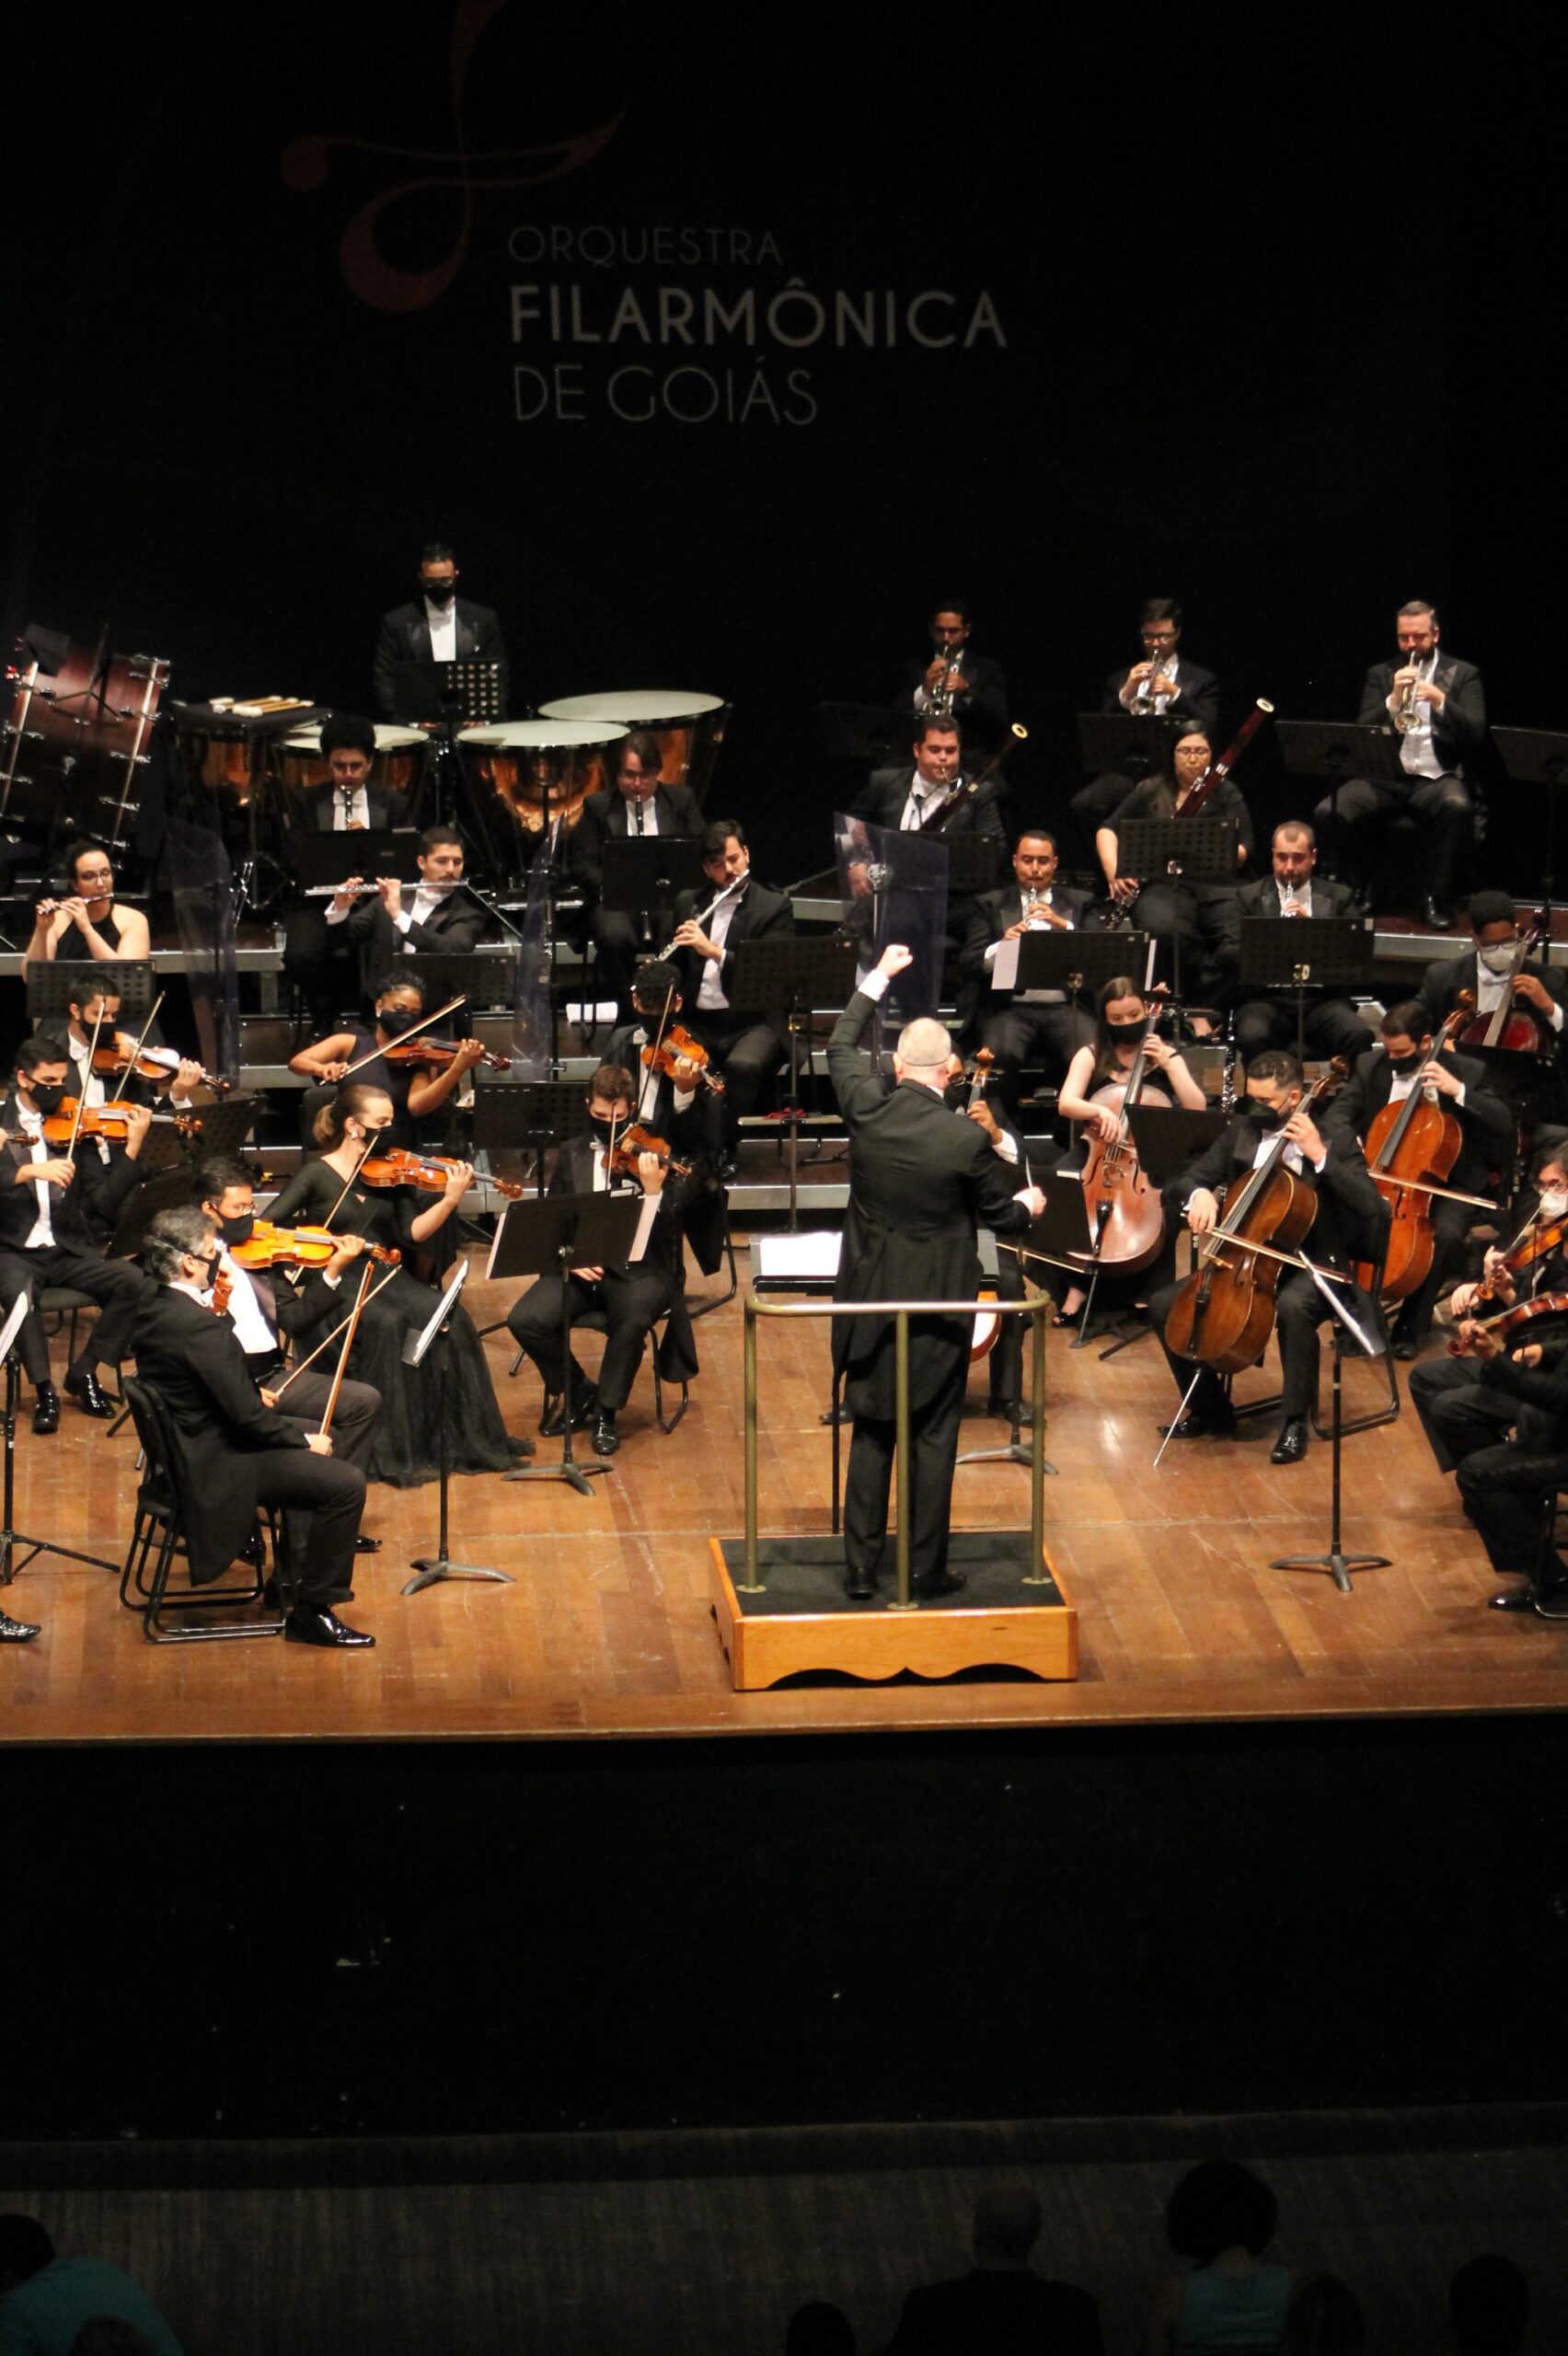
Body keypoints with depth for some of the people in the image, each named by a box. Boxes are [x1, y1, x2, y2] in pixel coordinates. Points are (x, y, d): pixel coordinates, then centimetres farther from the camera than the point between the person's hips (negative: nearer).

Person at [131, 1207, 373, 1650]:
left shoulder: (152, 1310, 1)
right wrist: (305, 1440, -10)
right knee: (346, 1483, -14)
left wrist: (252, 1397, 4)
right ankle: (311, 1612, -4)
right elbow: (247, 1416, -25)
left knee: (316, 1441, 27)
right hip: (216, 1466, -11)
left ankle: (302, 1573, 37)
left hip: (186, 1445, 11)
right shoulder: (200, 1328, -29)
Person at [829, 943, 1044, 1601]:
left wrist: (878, 978, 23)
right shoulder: (966, 1141, -18)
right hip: (939, 1305, -3)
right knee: (933, 1437, 6)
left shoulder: (867, 1109, -10)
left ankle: (861, 1567, 13)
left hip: (870, 1299, 3)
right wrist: (1027, 1204, 20)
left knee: (870, 1434, 12)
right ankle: (926, 1569, 11)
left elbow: (840, 1047, 12)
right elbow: (1004, 1218, -4)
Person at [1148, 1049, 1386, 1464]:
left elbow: (1369, 1206, -16)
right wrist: (1200, 1194, -16)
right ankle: (1208, 1408, 8)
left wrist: (1320, 1157, -21)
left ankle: (1294, 1421, -22)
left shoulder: (1336, 1139, -4)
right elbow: (1189, 1179, 8)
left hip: (1309, 1265, -5)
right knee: (1164, 1304, -11)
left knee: (1293, 1306, -39)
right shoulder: (1241, 1132, 9)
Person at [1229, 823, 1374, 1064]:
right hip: (1266, 998, -1)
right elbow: (1236, 956, 3)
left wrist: (1312, 925, -12)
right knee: (1254, 1037, -34)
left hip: (1321, 999, 1)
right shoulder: (1249, 897, 13)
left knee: (1358, 1035, -30)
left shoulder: (1339, 897, 15)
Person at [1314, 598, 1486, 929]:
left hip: (1437, 777, -2)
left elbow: (1476, 733, -2)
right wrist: (1393, 700, -12)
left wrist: (1440, 700, -17)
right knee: (1327, 813, -25)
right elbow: (1362, 732, 5)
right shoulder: (1380, 675, 16)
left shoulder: (1463, 675, 11)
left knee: (1456, 805, -38)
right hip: (1384, 776, 2)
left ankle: (1436, 899, -22)